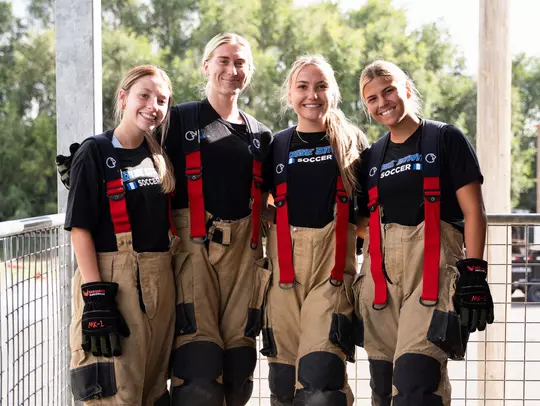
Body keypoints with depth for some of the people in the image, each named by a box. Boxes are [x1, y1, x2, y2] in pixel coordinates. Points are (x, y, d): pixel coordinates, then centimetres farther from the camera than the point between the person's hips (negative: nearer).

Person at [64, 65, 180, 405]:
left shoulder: (160, 157, 14)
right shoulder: (95, 153, -4)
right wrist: (95, 296, -19)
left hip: (160, 281, 6)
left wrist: (172, 284, 12)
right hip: (112, 279, -6)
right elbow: (80, 227, -10)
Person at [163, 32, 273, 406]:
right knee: (197, 360, -14)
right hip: (192, 245, -4)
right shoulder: (180, 119, 8)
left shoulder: (259, 134, 18)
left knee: (239, 356, 3)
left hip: (243, 248, 4)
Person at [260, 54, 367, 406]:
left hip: (334, 262, -2)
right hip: (284, 261, 3)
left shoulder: (352, 141, 9)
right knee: (284, 372, 3)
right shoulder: (278, 145, 13)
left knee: (320, 368, -17)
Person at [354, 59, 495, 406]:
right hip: (381, 270, 5)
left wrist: (474, 274, -11)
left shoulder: (445, 139, 3)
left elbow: (473, 211, -2)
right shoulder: (371, 157, 18)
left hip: (433, 266, -5)